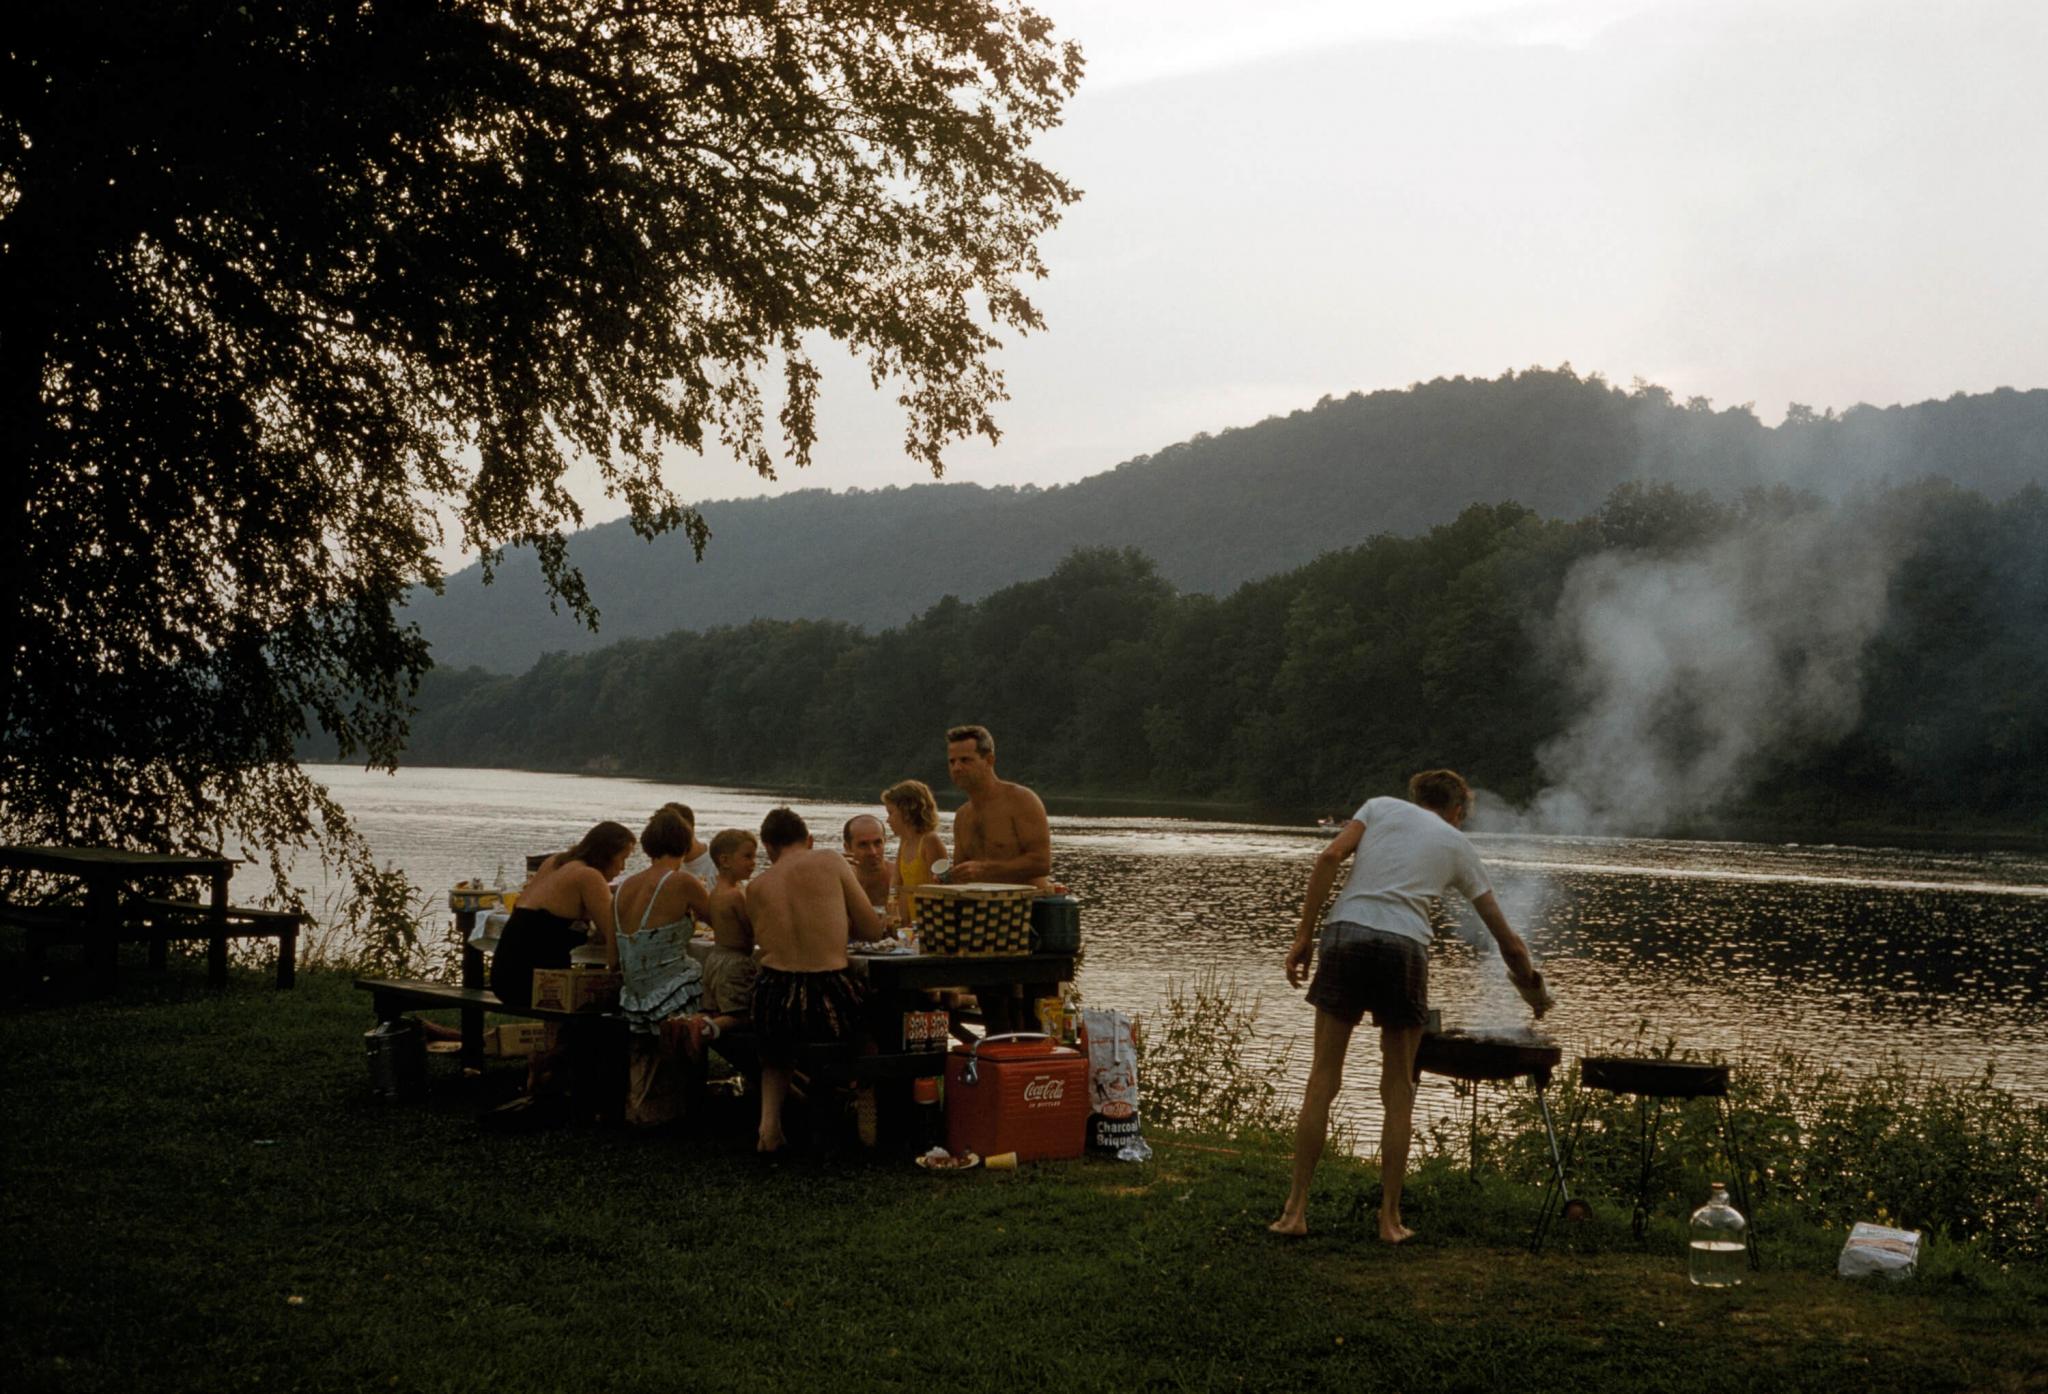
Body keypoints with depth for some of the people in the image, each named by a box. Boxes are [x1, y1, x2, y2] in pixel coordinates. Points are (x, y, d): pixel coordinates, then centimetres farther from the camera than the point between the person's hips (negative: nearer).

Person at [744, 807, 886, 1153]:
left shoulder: (755, 887, 8)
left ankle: (770, 1115, 20)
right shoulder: (831, 862, 1)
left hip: (773, 1007, 3)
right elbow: (873, 929, 4)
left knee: (777, 1046, 38)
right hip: (830, 1001, -3)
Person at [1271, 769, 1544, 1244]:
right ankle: (1390, 1218, 14)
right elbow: (1504, 935, 25)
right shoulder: (1457, 844, 20)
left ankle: (1296, 1209, 8)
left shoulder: (1381, 807, 19)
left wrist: (1303, 935, 3)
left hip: (1346, 933, 1)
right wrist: (1532, 987, 41)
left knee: (1323, 1077, 7)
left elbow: (1329, 857, 2)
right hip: (1404, 946, -1)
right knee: (1398, 1089, 12)